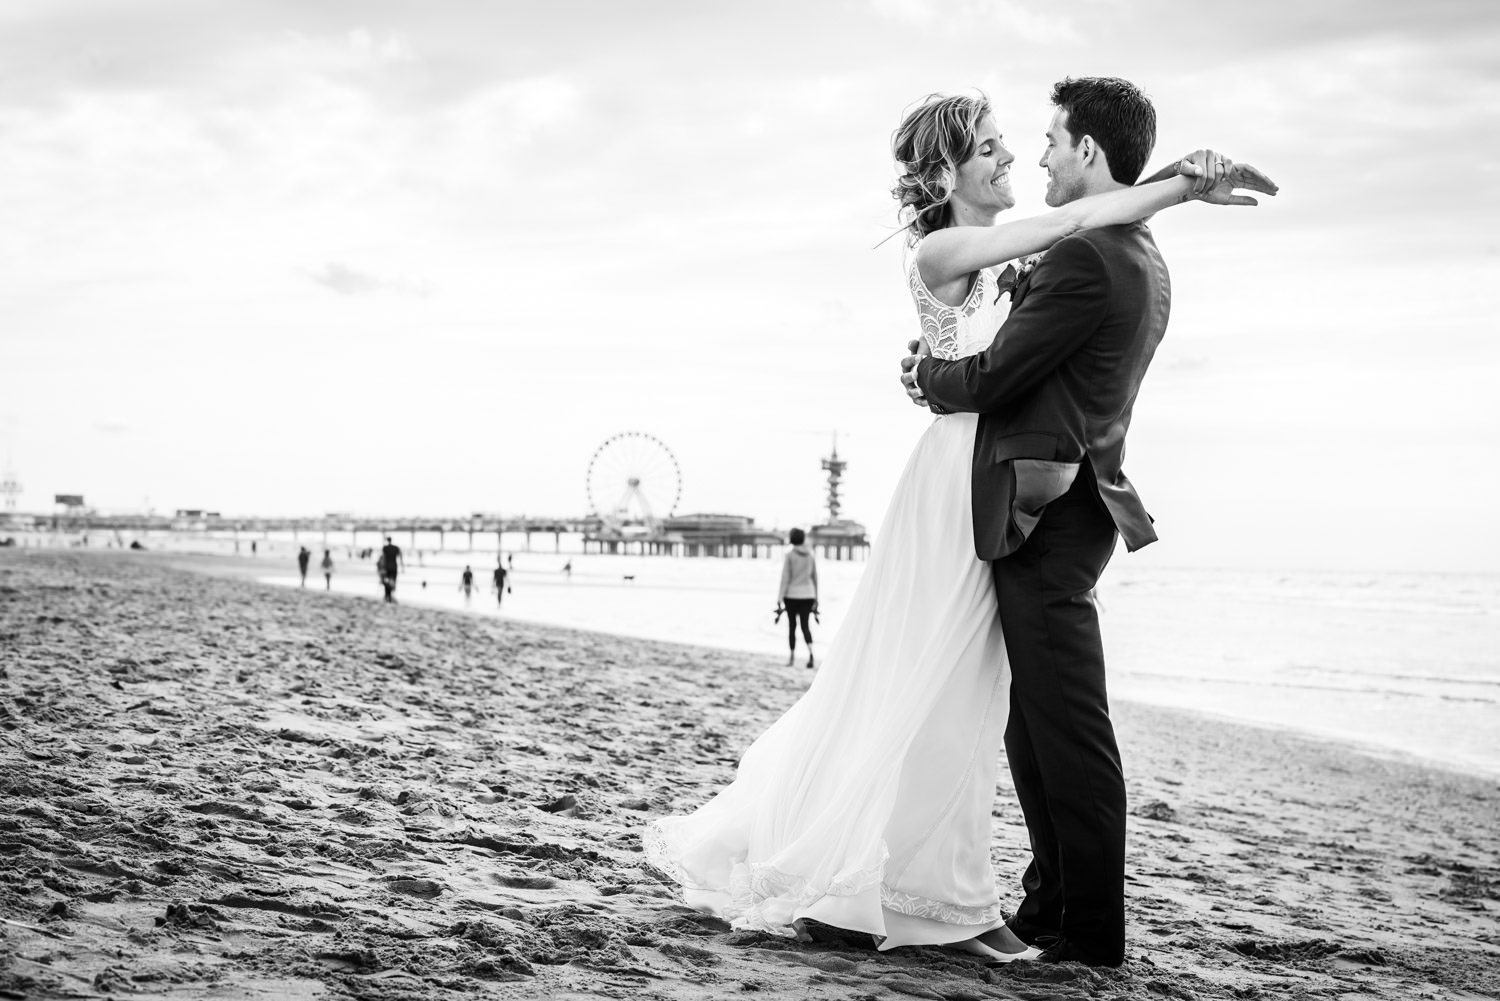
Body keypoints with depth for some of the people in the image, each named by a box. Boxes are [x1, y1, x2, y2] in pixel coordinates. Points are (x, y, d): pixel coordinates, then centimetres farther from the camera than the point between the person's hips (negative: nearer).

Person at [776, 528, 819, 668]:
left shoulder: (790, 555, -7)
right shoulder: (810, 555, 5)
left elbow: (785, 578, -9)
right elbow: (814, 577, 10)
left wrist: (780, 598, -7)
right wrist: (816, 597, 17)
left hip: (792, 595, -3)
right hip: (807, 594, 3)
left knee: (792, 625, 10)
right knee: (805, 625, 1)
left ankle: (792, 656, 15)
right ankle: (810, 651, -22)